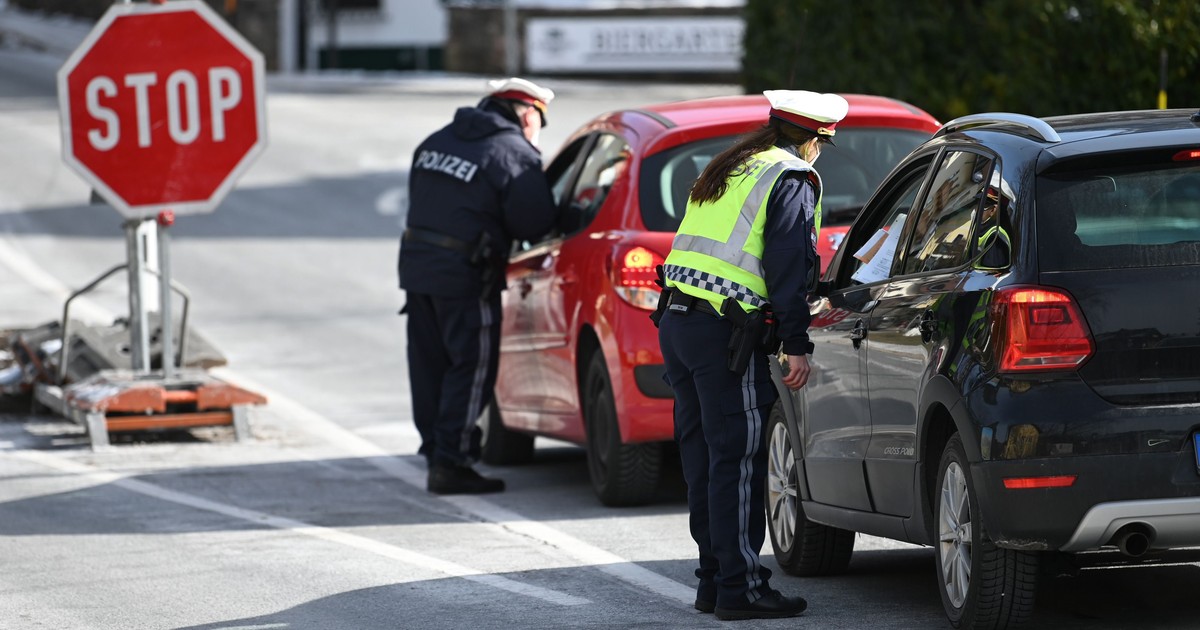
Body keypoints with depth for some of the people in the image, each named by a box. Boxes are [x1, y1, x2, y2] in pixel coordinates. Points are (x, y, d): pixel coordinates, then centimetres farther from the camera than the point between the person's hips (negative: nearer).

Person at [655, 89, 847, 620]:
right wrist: (797, 345, -12)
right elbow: (790, 264, -12)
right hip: (725, 334, -9)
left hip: (676, 321, 9)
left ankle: (714, 579, 17)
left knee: (703, 457, 13)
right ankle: (739, 588, -6)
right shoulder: (792, 180, -5)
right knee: (738, 460, -6)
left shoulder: (725, 171, 21)